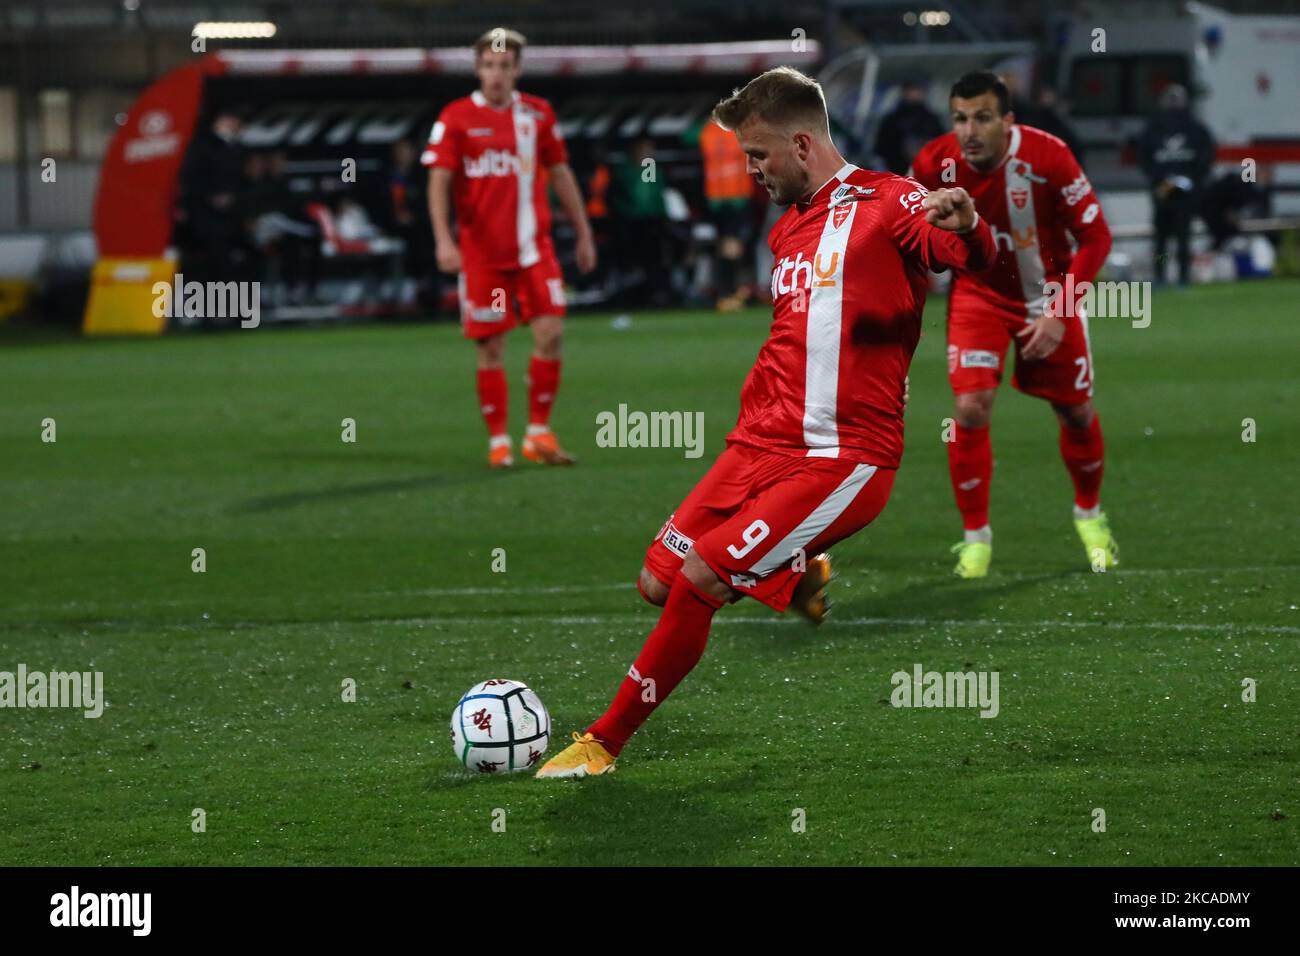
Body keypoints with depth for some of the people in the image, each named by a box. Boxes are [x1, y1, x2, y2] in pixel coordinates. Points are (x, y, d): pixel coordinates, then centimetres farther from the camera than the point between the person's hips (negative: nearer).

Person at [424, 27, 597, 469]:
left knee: (550, 333, -8)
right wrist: (443, 239, -18)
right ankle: (498, 441, 11)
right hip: (482, 251, -2)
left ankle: (539, 432, 4)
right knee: (491, 349, 0)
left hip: (534, 246, 2)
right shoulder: (456, 118, -2)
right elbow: (438, 181, -6)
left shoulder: (538, 114, 7)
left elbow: (560, 174, 15)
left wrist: (583, 232, 16)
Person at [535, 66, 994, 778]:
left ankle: (604, 744, -4)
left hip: (843, 459, -9)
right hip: (760, 446, 9)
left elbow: (974, 258, -26)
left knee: (699, 579, -18)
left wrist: (966, 227, -48)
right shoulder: (787, 231, 19)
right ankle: (797, 576, 29)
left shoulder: (886, 204, -8)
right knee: (658, 583, 3)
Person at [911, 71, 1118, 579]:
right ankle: (975, 536, -1)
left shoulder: (1047, 157, -28)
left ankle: (1089, 514, 38)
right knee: (971, 407, -17)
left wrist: (1059, 312, -24)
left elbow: (1096, 237, -19)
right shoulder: (934, 164, -21)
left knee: (1076, 412, 10)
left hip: (1049, 294, 0)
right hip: (978, 294, 0)